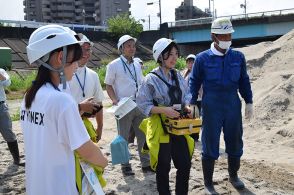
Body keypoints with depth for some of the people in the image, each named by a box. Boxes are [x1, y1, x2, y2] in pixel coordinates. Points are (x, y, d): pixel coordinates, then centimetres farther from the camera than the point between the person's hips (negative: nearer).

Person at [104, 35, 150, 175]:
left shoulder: (137, 65, 13)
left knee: (143, 135, 8)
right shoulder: (114, 65, -4)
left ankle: (146, 163, 19)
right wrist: (115, 100, -17)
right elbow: (108, 86, -3)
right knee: (124, 137, 5)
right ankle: (125, 165, 17)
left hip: (139, 105, 5)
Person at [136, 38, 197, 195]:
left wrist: (187, 106, -7)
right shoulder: (151, 79, -14)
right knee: (163, 167, 8)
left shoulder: (178, 76, 4)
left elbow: (186, 95, 14)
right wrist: (164, 110, -23)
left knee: (185, 164, 8)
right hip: (161, 128, -5)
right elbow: (142, 104, -15)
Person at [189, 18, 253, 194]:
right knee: (210, 146, 4)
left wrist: (249, 102, 9)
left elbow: (244, 81, 11)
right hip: (211, 108, -3)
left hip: (233, 107, 3)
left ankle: (233, 175, 38)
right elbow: (194, 82, 2)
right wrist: (193, 104, -2)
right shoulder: (203, 58, -4)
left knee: (235, 143, 15)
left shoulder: (238, 57, 3)